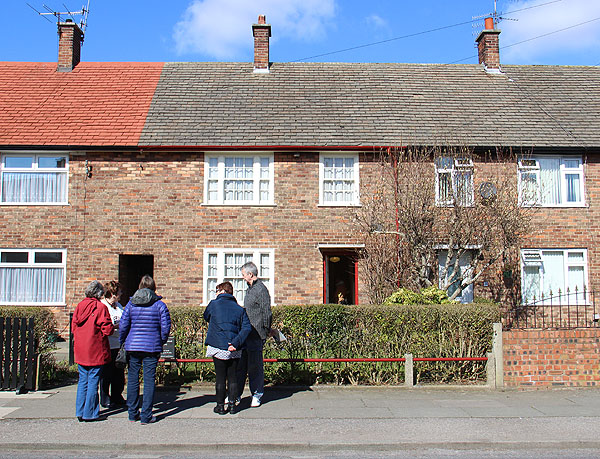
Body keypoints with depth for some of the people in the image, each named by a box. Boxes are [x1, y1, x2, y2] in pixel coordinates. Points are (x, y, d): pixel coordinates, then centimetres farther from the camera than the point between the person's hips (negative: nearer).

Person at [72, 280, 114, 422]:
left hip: (80, 350, 6)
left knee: (83, 380, 13)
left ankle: (80, 412, 16)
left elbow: (74, 326, 10)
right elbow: (107, 329, -12)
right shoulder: (100, 307, -12)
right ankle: (90, 414, 5)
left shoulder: (79, 306, 6)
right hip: (95, 351, -6)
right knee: (93, 381, 1)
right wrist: (113, 326, 8)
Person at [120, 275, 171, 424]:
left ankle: (133, 413, 19)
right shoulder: (160, 305, -2)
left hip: (132, 346, 2)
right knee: (149, 380, 3)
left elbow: (123, 325, 1)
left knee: (132, 379, 11)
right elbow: (166, 327, -5)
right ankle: (146, 416, 5)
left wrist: (122, 342, 15)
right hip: (152, 347, -2)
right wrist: (161, 342, 11)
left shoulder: (131, 304, 3)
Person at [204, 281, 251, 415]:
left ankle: (220, 406, 12)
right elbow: (247, 327, -6)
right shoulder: (239, 309, 6)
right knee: (233, 377, 12)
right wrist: (236, 342, -12)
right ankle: (232, 404, 13)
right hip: (235, 350, 2)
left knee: (220, 377, 6)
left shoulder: (214, 304, 0)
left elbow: (206, 317, 18)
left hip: (218, 348, -2)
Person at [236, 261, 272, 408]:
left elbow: (267, 313, -14)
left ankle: (257, 395, 12)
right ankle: (236, 394, 20)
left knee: (255, 365, 0)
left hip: (256, 335, -9)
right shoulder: (250, 288, 15)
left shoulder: (261, 289, -14)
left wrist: (265, 332, -10)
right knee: (240, 364, 11)